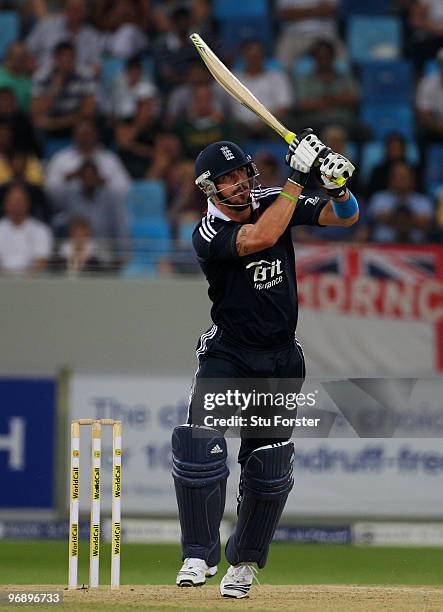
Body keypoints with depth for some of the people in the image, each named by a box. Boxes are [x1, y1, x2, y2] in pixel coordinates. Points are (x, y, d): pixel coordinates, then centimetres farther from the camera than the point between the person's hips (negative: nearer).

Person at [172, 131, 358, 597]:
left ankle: (243, 563, 21)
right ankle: (199, 555, -14)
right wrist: (299, 175, -35)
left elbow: (346, 216, -5)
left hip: (281, 358, 4)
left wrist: (338, 186, -28)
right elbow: (262, 237, -35)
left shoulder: (272, 201, -4)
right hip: (227, 354, -4)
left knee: (268, 468, 4)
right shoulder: (208, 236, -18)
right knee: (198, 444, -23)